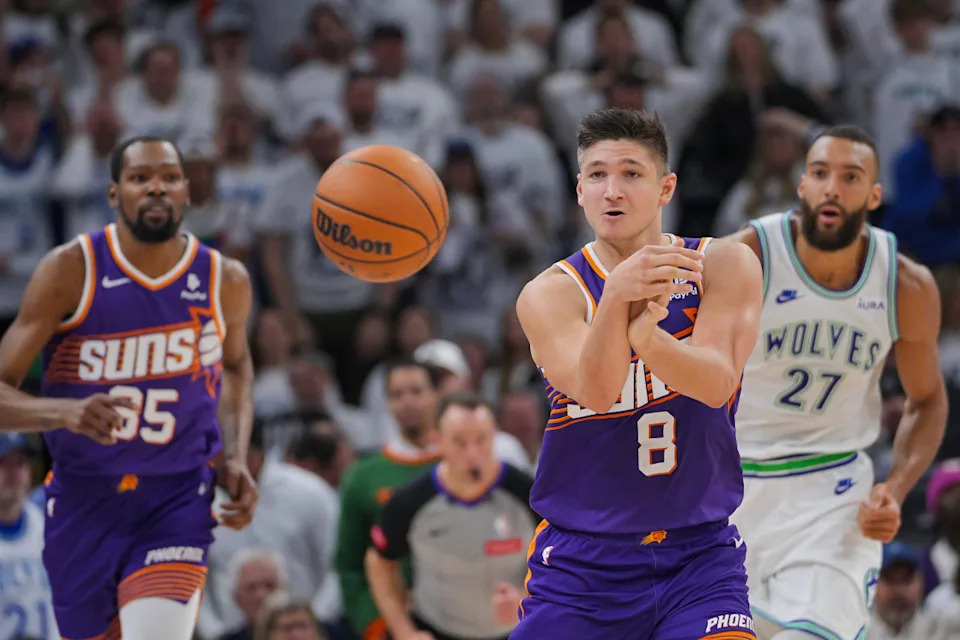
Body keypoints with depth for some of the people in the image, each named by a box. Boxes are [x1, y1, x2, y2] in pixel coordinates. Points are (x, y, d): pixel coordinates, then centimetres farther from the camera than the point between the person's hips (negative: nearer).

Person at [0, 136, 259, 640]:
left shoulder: (225, 281, -3)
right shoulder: (70, 271, -11)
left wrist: (235, 460, 6)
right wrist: (67, 413, -33)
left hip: (177, 500, 0)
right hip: (83, 499, 0)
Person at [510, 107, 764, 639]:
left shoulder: (724, 267, -4)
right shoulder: (549, 294, -9)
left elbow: (717, 383, -20)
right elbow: (593, 389, -28)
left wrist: (646, 336, -42)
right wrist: (617, 296, -48)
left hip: (698, 555, 0)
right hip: (581, 561, 0)